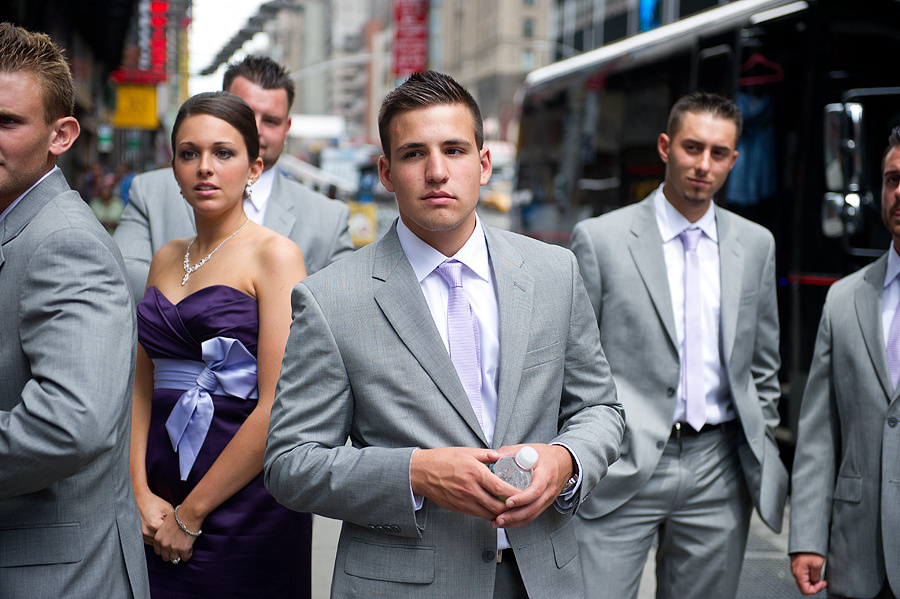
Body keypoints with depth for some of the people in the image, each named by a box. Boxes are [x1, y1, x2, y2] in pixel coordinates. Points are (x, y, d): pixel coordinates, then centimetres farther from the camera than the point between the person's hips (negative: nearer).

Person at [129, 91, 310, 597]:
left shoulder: (276, 255, -8)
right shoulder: (166, 259, 11)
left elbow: (277, 409, -15)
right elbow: (143, 387, 10)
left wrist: (191, 514, -11)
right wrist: (142, 494, -5)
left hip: (245, 505, -5)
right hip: (160, 505, 5)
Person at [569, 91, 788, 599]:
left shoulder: (756, 245, 9)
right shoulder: (600, 239, -3)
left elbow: (763, 366, 16)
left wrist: (763, 457, 13)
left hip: (719, 472, 4)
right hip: (621, 468, -3)